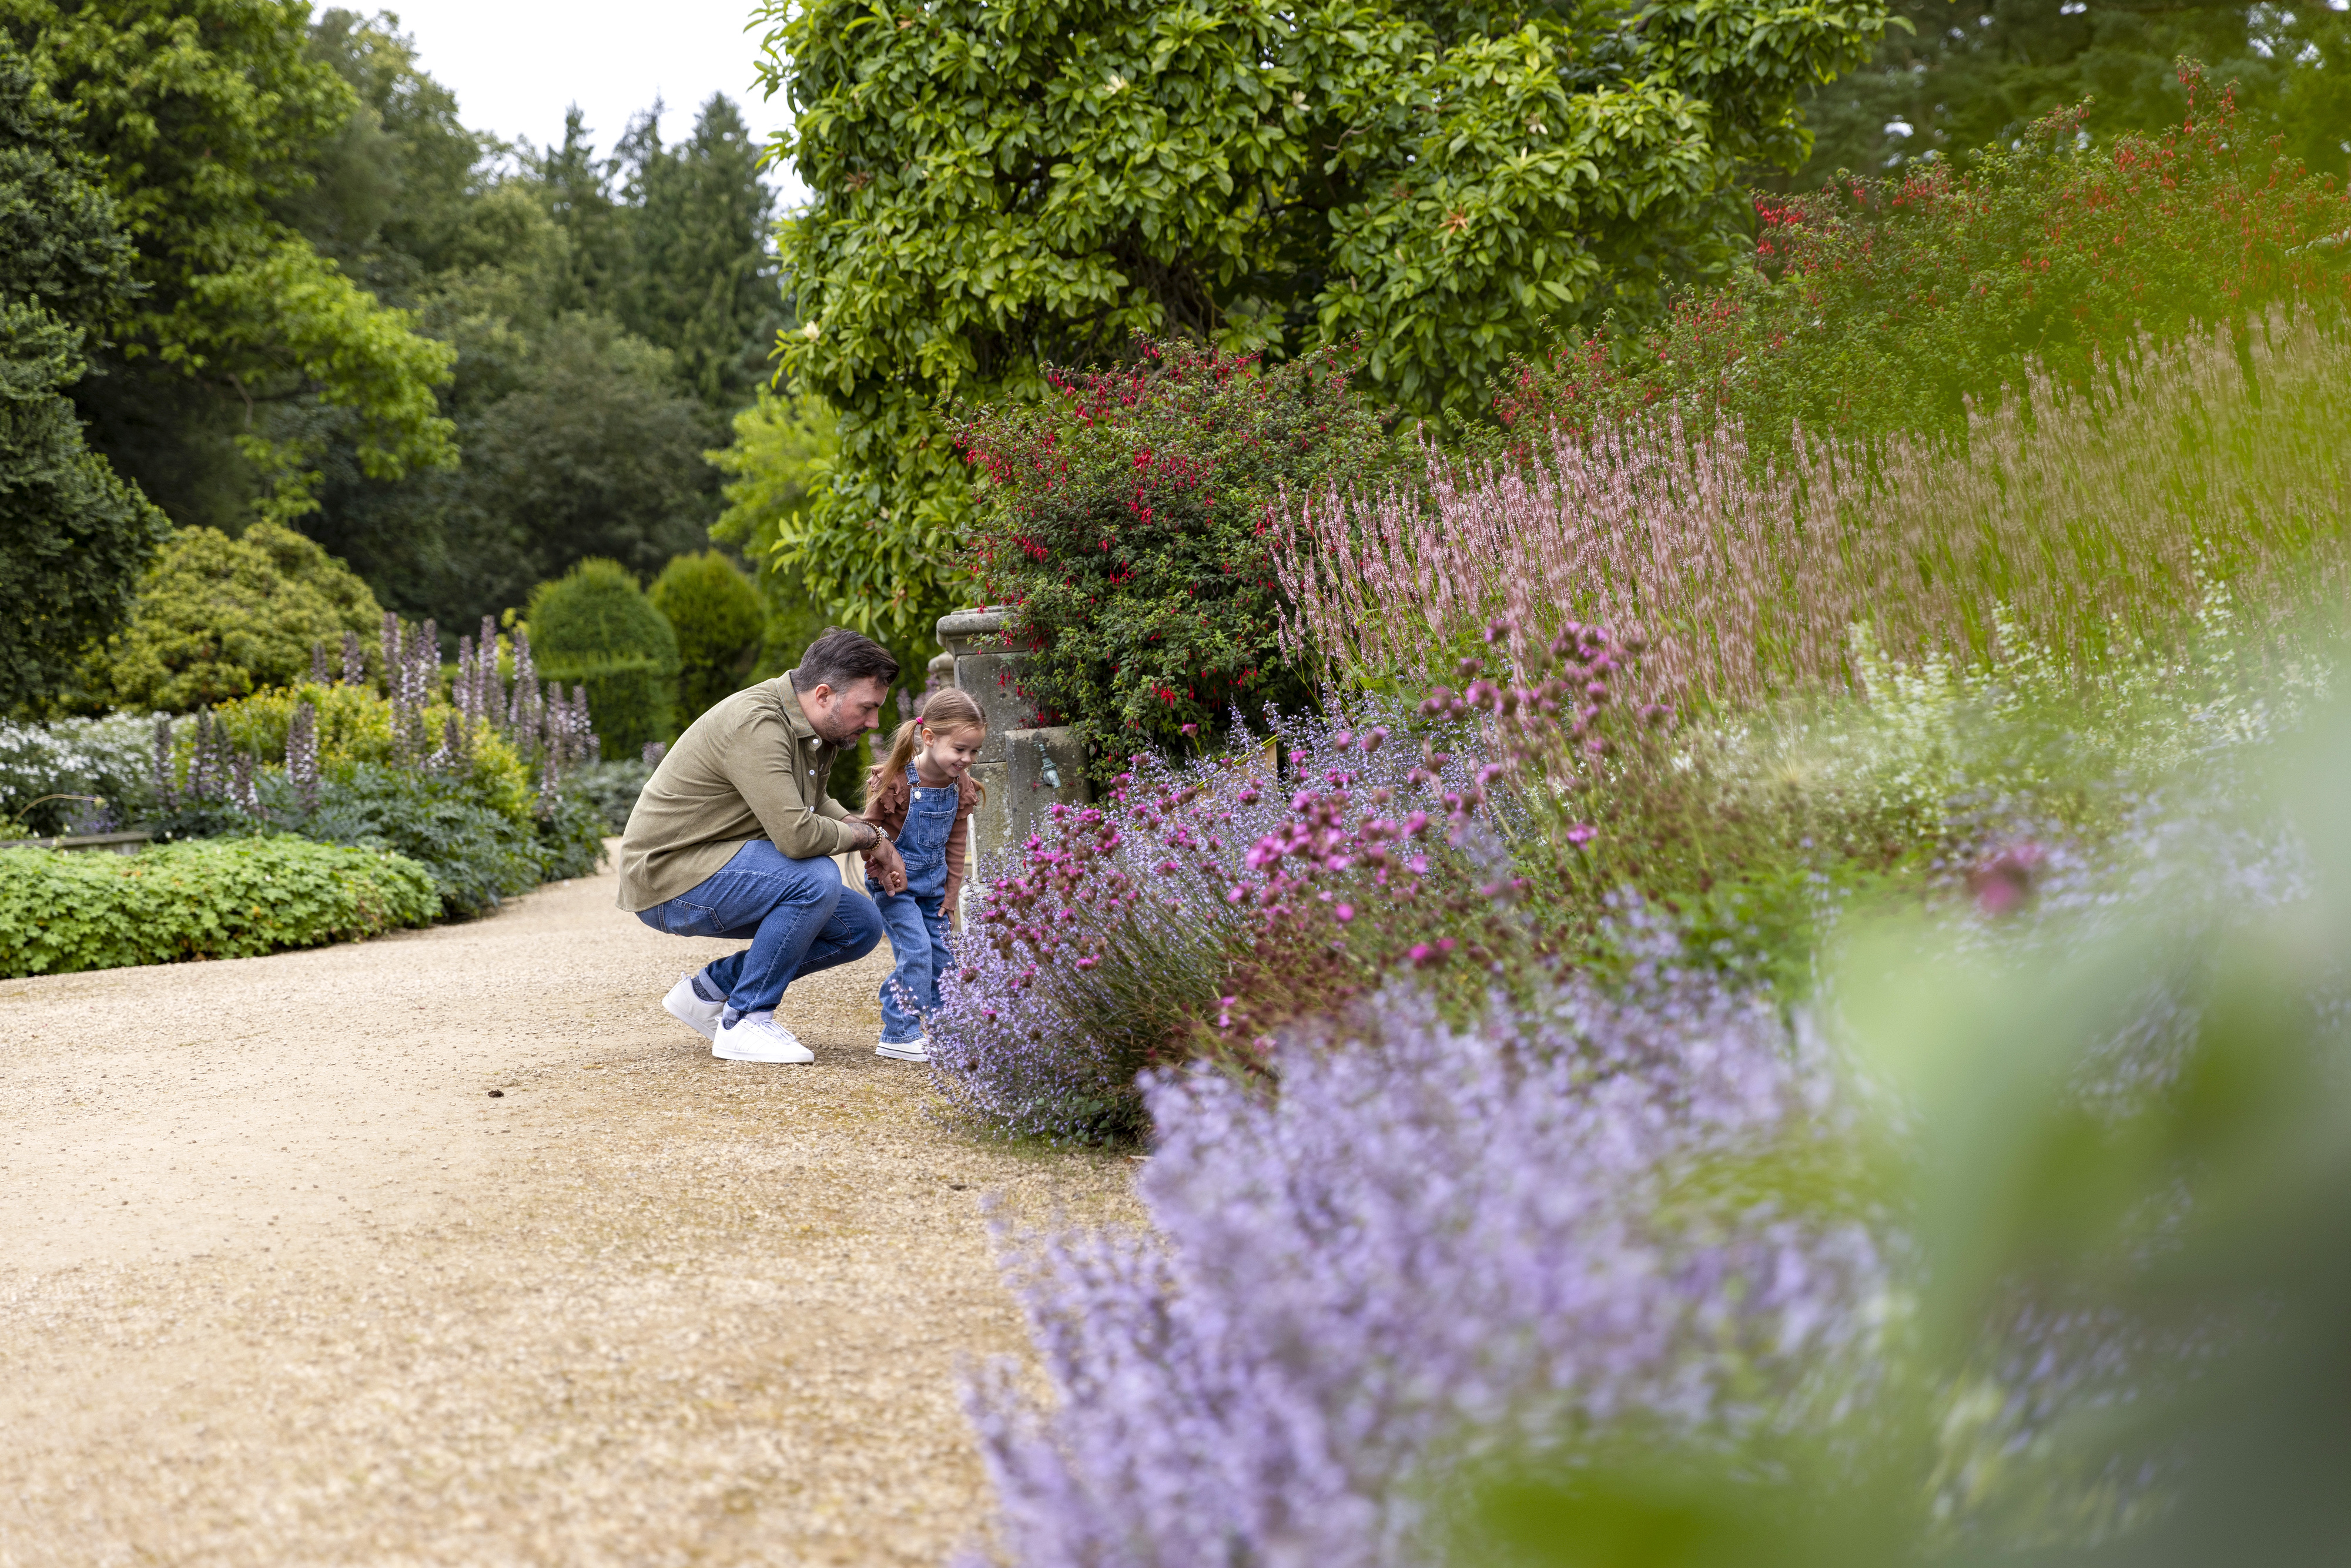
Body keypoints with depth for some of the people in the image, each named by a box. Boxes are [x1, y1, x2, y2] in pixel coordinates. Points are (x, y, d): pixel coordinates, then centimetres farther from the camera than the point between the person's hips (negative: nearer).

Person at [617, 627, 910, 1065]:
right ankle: (743, 1025, -14)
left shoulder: (819, 731, 5)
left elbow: (813, 802, 24)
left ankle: (709, 990, 11)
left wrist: (878, 844, 5)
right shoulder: (756, 724, -26)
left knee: (861, 926, 3)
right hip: (670, 877, -10)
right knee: (816, 878, -29)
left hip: (723, 869, 10)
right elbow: (796, 835, -35)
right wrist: (868, 835, -16)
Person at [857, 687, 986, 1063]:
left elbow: (956, 843, 8)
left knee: (941, 957, 6)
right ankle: (899, 1035, -8)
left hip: (933, 882, 6)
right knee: (915, 949, -15)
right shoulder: (893, 780, -20)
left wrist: (951, 892, 6)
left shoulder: (961, 787, -2)